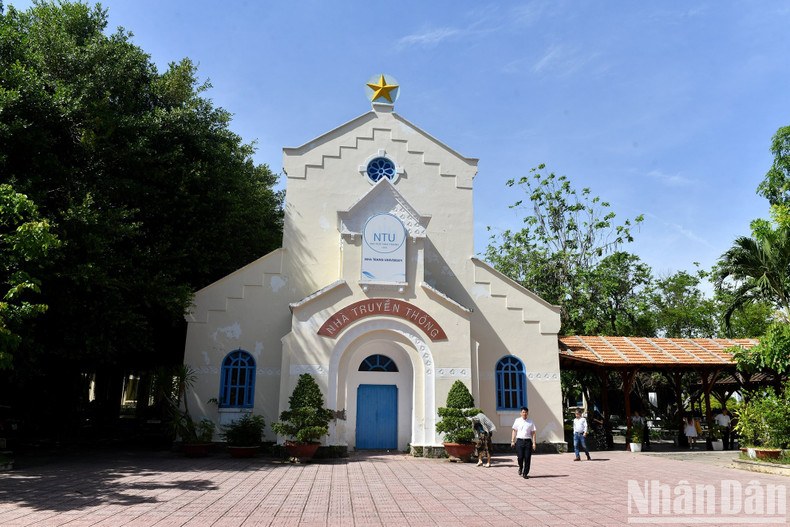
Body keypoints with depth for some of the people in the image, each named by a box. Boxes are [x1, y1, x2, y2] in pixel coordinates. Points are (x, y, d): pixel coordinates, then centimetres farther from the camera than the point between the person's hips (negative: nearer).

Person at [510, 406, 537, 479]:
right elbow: (514, 431, 8)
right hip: (519, 441, 0)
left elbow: (533, 433, 7)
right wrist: (512, 441, 2)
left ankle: (525, 474, 12)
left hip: (528, 441, 0)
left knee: (527, 458, -1)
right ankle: (520, 468, 27)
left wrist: (534, 443, 0)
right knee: (520, 457, -5)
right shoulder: (517, 420, 6)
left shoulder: (530, 422, 6)